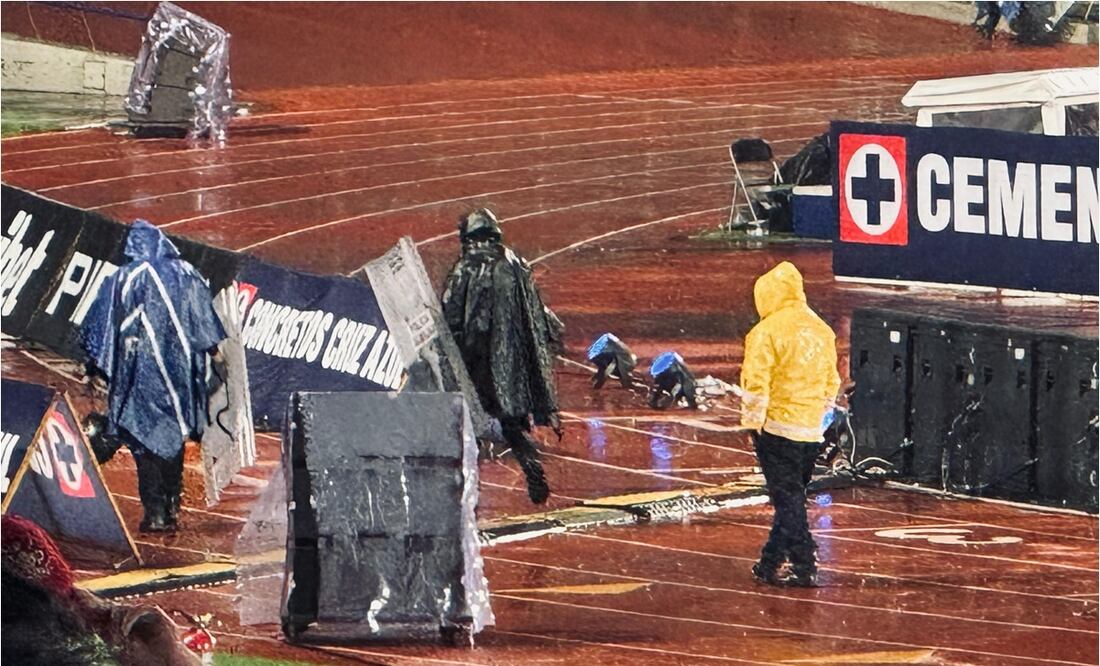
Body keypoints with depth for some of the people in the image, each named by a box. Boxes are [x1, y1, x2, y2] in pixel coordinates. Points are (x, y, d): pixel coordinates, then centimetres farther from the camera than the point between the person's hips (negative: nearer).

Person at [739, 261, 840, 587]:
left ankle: (803, 566, -7)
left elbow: (756, 382, -14)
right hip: (812, 431, 6)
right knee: (790, 496, 15)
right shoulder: (823, 331, 9)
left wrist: (753, 419, -6)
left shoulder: (767, 331, -12)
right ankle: (771, 563, 22)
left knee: (788, 498, -3)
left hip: (777, 426, -6)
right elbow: (832, 382, 15)